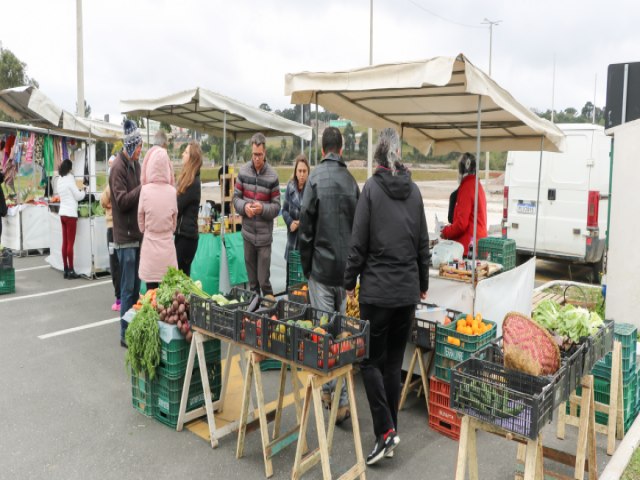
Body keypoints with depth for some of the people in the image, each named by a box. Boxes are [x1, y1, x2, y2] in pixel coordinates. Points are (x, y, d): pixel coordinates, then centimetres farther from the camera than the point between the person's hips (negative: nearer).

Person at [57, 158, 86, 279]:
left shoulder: (60, 180, 10)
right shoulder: (69, 178, -11)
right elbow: (78, 196, -6)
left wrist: (78, 190, 14)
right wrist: (83, 191, 12)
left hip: (62, 213, 7)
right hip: (70, 213, -7)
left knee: (65, 242, 9)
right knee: (70, 243, -4)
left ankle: (66, 270, 13)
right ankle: (71, 271, -2)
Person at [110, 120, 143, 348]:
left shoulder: (135, 164, 13)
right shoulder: (118, 167, -13)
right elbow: (122, 201, -21)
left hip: (137, 233, 8)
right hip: (125, 236, -8)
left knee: (136, 286, 14)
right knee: (128, 288, -2)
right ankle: (125, 334, 8)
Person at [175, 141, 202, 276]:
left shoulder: (193, 183, -16)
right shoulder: (187, 179, 13)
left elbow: (176, 207, -15)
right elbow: (178, 204, 12)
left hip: (187, 235, -9)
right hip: (182, 233, 9)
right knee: (182, 273, 14)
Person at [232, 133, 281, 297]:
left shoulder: (273, 176, -8)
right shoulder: (243, 171, 2)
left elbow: (277, 207, -5)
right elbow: (235, 197, 7)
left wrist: (263, 208, -23)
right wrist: (244, 206, -13)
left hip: (264, 236, -3)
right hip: (248, 233, 3)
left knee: (264, 280, 0)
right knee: (252, 280, 16)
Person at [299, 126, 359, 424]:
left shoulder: (316, 177, -9)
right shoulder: (351, 180, 5)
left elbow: (306, 226, -10)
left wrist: (306, 266, 2)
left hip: (322, 267, -5)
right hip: (345, 267, 5)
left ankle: (331, 392, 7)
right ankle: (340, 396, 24)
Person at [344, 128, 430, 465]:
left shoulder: (372, 188, -7)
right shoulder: (413, 190, 6)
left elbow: (358, 242, -9)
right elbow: (423, 243, 10)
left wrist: (350, 282, 2)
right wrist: (423, 284, 20)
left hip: (377, 289, -5)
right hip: (408, 289, 5)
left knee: (371, 360, 5)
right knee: (394, 361, 13)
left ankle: (385, 431, -2)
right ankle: (390, 431, 22)